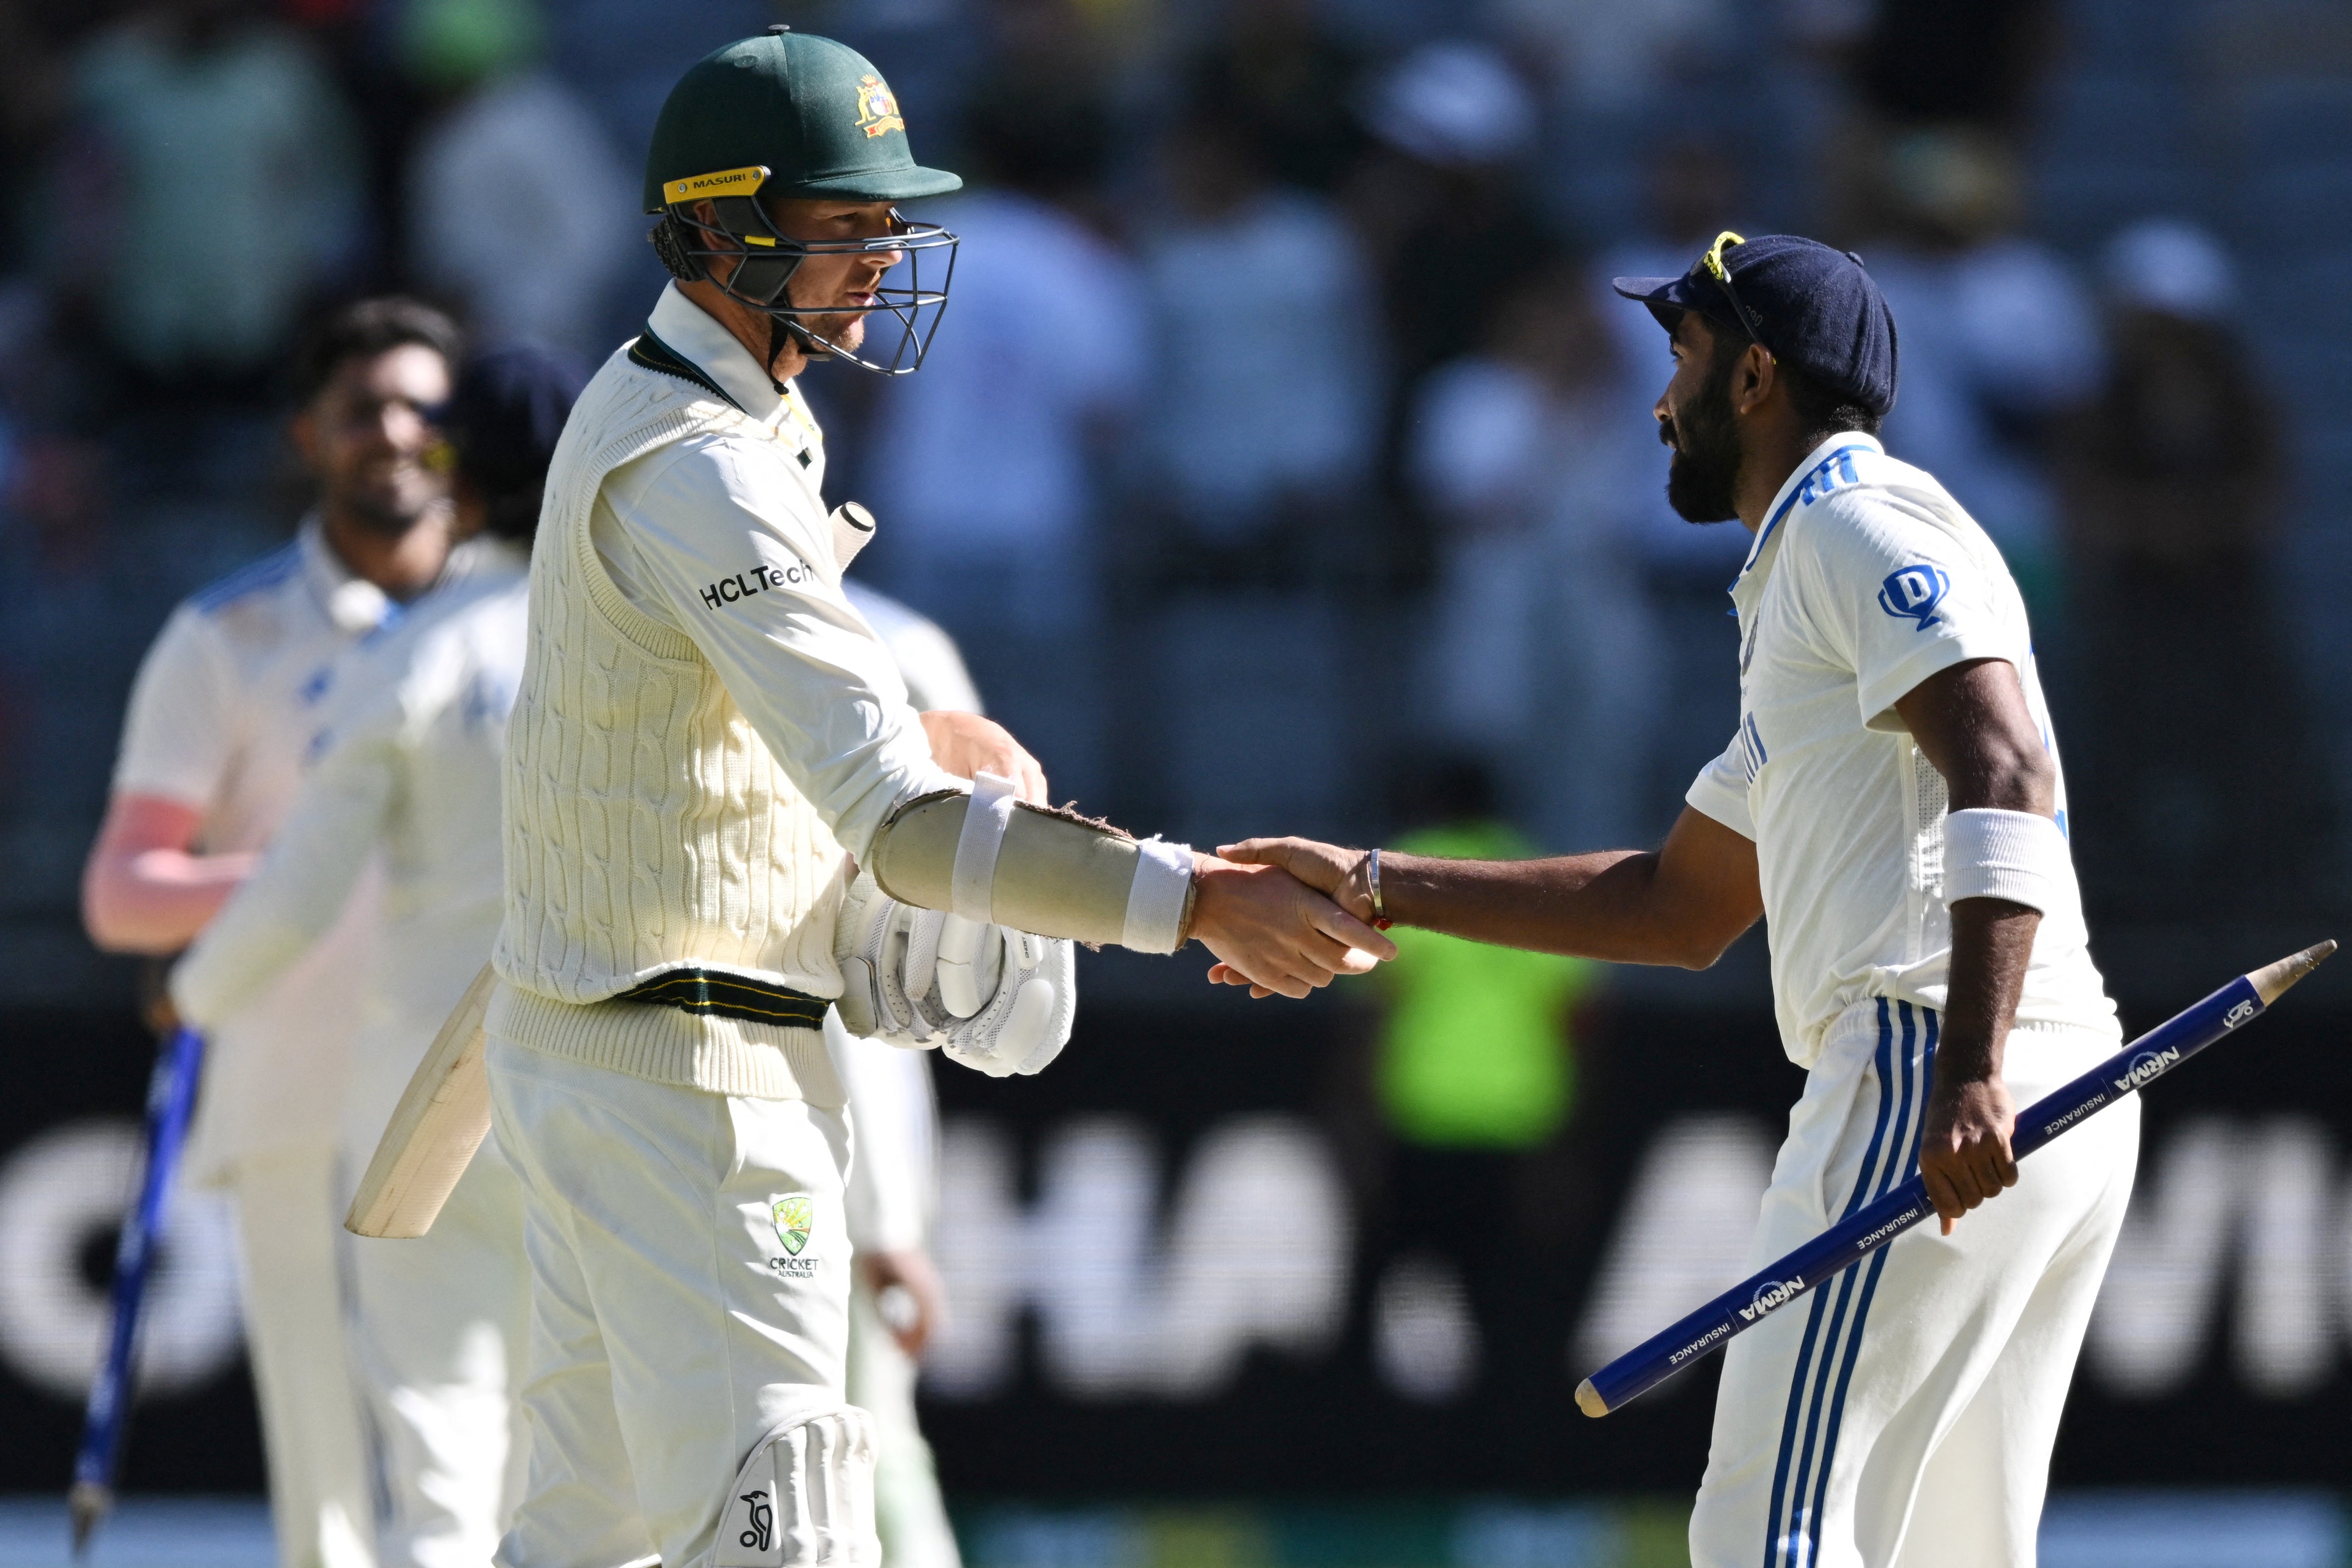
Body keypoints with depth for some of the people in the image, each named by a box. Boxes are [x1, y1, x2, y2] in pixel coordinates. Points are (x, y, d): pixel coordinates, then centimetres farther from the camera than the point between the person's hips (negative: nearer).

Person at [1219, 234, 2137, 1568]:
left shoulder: (1860, 526, -1)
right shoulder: (1806, 582, 31)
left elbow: (2004, 781, -17)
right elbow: (1681, 908, 36)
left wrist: (1972, 1072, -29)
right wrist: (1381, 890, 33)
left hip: (1927, 1078, -10)